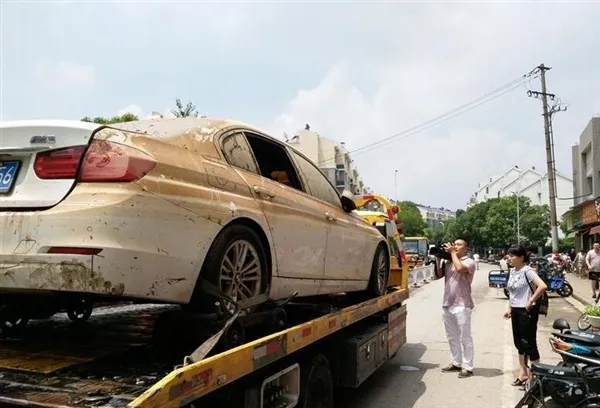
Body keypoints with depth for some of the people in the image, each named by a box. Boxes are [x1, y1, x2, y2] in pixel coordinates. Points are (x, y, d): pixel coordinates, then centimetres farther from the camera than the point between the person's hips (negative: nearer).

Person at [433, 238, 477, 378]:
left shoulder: (469, 262, -4)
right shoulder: (447, 261, 11)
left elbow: (459, 268, -24)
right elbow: (438, 275, 9)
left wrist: (453, 253, -11)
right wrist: (438, 258, 2)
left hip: (462, 305, -6)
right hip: (447, 304, 6)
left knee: (465, 337, 1)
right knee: (452, 337, 15)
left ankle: (467, 367, 7)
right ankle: (456, 363, 26)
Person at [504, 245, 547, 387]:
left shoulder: (527, 271, -17)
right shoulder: (512, 271, 9)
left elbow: (543, 286, -30)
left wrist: (531, 301, -22)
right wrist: (509, 308, 14)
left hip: (526, 311, -9)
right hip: (516, 311, 9)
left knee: (529, 343, -2)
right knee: (519, 343, 15)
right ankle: (523, 373, 27)